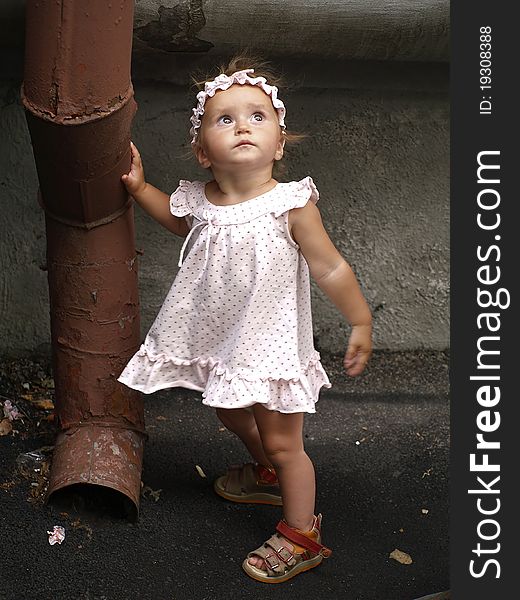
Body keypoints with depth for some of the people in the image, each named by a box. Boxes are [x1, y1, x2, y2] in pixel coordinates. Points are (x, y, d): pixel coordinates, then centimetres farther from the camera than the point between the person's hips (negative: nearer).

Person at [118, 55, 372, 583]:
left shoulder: (291, 205, -23)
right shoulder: (200, 201, -9)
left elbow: (330, 269, -14)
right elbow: (179, 221, 17)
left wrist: (361, 323, -9)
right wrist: (139, 187, 8)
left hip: (272, 345, -6)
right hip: (218, 339, 6)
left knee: (283, 442, 3)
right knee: (230, 411, 28)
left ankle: (301, 535, 25)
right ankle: (267, 475, 57)